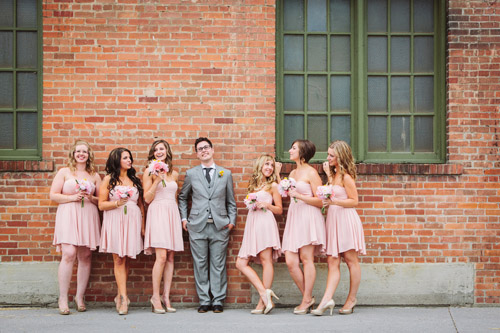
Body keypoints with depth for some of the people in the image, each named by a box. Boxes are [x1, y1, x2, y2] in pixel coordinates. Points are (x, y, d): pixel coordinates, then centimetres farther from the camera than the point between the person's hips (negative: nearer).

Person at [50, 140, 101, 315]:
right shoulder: (64, 172, 10)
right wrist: (73, 197, -9)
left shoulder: (94, 175, 16)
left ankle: (79, 297, 10)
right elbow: (53, 195, 4)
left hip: (88, 217, 3)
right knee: (69, 254, -17)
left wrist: (91, 198, -4)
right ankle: (63, 298, -11)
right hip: (68, 216, -3)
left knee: (86, 257, 0)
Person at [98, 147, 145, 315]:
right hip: (115, 220, -3)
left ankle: (120, 295, 12)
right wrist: (117, 203, -14)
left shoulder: (134, 180, 15)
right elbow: (101, 204, 2)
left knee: (126, 259, 3)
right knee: (119, 259, -7)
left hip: (132, 220, 3)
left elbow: (140, 204, 16)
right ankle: (124, 298, -10)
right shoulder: (109, 179, 5)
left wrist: (143, 224, 9)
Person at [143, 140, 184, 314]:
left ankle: (166, 297, 5)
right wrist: (157, 179, -12)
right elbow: (147, 198, -3)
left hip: (172, 214, 5)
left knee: (170, 258, 2)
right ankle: (155, 296, -4)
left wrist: (180, 217, 14)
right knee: (161, 257, -14)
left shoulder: (174, 174, 16)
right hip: (157, 213, -5)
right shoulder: (149, 172, 3)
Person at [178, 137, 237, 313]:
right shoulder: (191, 174, 10)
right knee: (200, 264, 2)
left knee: (218, 265, 1)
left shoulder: (226, 174, 11)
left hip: (220, 226, 0)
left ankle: (218, 301, 10)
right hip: (197, 226, 0)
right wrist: (184, 218, 9)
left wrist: (231, 220, 3)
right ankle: (204, 301, 11)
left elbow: (231, 201, 14)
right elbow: (182, 197, 19)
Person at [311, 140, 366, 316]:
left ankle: (351, 300, 11)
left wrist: (334, 202, -22)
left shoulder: (346, 177, -10)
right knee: (332, 262, -2)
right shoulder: (335, 174, 16)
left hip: (346, 219, -9)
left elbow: (354, 201, -12)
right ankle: (327, 300, -10)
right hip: (333, 219, 9)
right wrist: (328, 174, 16)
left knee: (351, 260, 3)